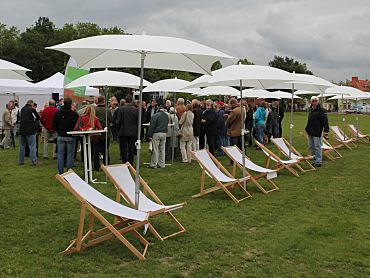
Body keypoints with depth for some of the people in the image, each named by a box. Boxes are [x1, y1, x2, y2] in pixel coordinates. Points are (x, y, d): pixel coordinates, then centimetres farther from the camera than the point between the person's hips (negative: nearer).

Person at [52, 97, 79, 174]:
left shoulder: (57, 112, 2)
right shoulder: (74, 113, -7)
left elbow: (53, 124, 5)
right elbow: (77, 125, -4)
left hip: (60, 136, 2)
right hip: (70, 137, -2)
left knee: (60, 155, 9)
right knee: (70, 155, 3)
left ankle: (60, 172, 13)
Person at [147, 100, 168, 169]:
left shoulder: (155, 115, -12)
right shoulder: (166, 116, 7)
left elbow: (152, 126, -11)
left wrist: (150, 135, -8)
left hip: (156, 134, -6)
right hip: (164, 133, 6)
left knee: (155, 150, -2)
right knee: (162, 150, 11)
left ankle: (153, 165, 3)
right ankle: (162, 164, 15)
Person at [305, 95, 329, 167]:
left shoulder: (321, 110, -10)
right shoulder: (311, 109, 14)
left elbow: (325, 121, -14)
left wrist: (326, 130, -20)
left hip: (317, 132, -8)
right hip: (310, 132, 8)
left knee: (317, 147, -3)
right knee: (311, 146, 12)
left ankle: (319, 162, 4)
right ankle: (315, 160, 22)